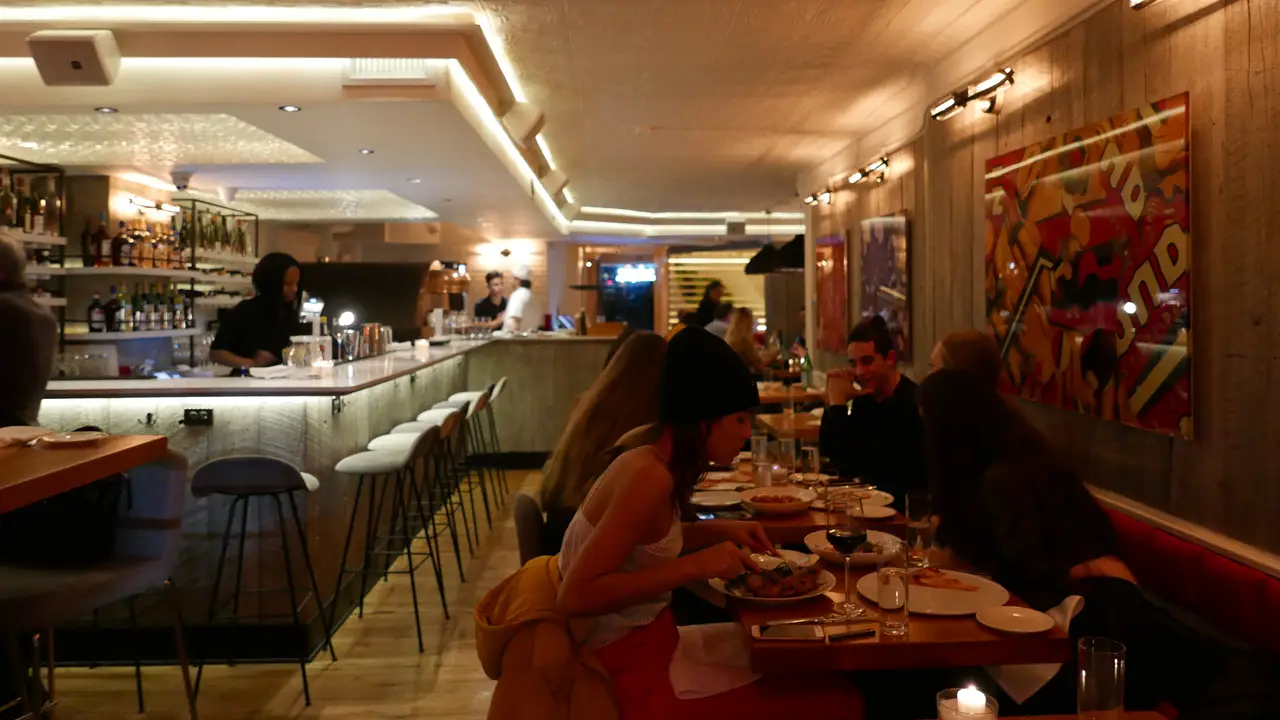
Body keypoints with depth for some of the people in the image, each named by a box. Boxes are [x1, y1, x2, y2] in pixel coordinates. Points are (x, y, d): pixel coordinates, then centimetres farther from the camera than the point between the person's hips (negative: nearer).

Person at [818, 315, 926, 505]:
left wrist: (838, 404, -16)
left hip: (904, 506, -7)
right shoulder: (865, 397, 3)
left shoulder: (910, 402, -23)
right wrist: (832, 403, -8)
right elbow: (828, 452, 3)